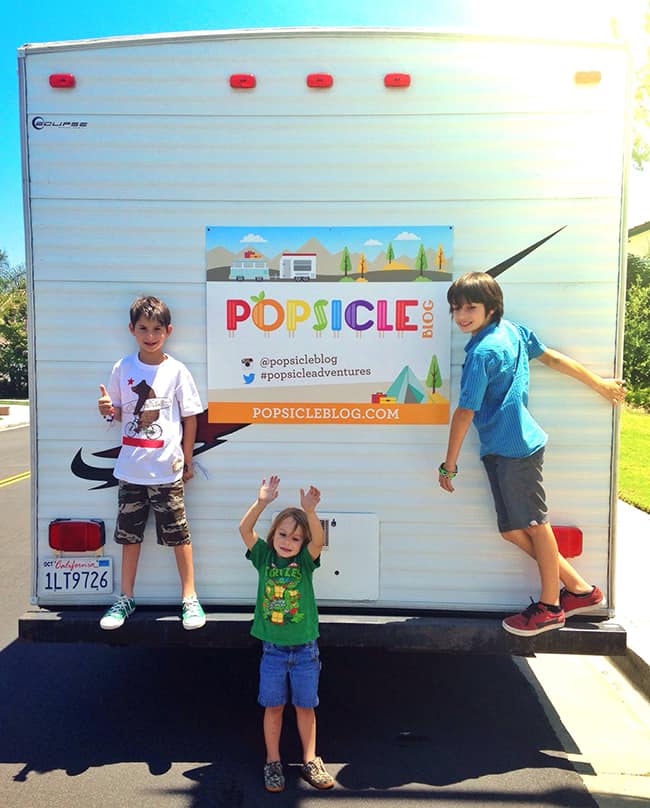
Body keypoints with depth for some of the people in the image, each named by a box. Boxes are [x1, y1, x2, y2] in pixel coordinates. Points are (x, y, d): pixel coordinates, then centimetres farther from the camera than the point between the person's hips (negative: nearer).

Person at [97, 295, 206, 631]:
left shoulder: (176, 371, -5)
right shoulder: (123, 367, 2)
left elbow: (190, 417, 0)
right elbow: (120, 412, 12)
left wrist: (187, 460, 1)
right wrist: (107, 409, -11)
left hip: (166, 469, -3)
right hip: (130, 468, 3)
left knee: (178, 534, 4)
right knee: (130, 534, 14)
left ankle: (189, 597, 19)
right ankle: (126, 599, 29)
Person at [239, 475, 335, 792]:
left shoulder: (305, 561, -8)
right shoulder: (264, 557, -6)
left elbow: (318, 539, -29)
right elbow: (244, 529, -19)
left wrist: (309, 512, -47)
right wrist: (262, 502, -35)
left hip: (305, 649, 0)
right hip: (273, 648, 1)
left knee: (305, 706, 14)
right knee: (273, 706, 13)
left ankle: (309, 760, 31)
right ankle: (273, 761, 31)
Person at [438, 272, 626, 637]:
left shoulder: (481, 353, -16)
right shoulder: (513, 329, 10)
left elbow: (465, 412, -14)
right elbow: (553, 357, 18)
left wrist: (449, 464, -6)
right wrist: (601, 384, 28)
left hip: (514, 449, -9)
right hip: (501, 450, 9)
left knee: (535, 525, 5)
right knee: (513, 530, 13)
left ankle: (550, 607, 23)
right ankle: (579, 589, 26)